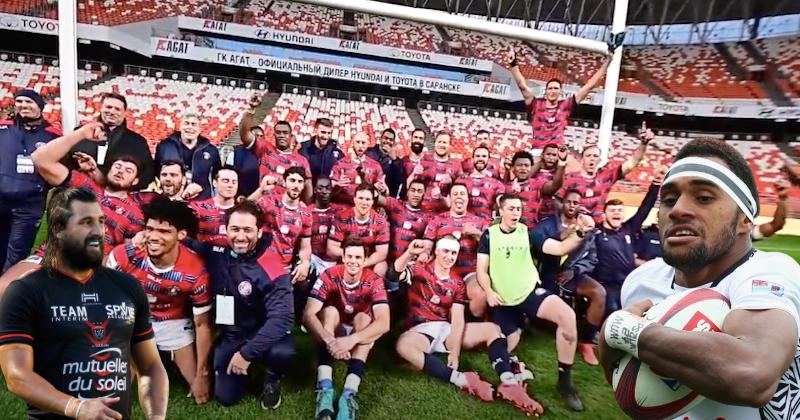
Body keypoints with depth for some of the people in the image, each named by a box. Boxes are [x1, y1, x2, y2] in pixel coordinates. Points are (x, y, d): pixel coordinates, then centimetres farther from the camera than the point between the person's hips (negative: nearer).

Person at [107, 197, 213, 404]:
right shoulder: (124, 256, -26)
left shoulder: (195, 272, -26)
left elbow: (202, 324, -14)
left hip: (173, 323, 0)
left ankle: (166, 357, 30)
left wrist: (202, 374, -10)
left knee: (200, 391, 2)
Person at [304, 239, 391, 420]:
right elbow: (308, 315, -31)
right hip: (331, 331, 0)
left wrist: (352, 339, -49)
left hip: (359, 332, 0)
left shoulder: (374, 281, -21)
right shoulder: (329, 276, -20)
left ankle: (349, 393, -45)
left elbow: (384, 323, -33)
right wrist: (329, 340, -48)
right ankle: (325, 389, -43)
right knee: (330, 311, -30)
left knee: (363, 318, -31)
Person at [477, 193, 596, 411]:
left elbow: (559, 248, -8)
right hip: (503, 302, 0)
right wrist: (489, 291, -18)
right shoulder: (489, 235, 0)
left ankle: (564, 380, -13)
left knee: (567, 315, -29)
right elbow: (482, 270, 0)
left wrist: (580, 232, -25)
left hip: (531, 292, 0)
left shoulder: (527, 233, 2)